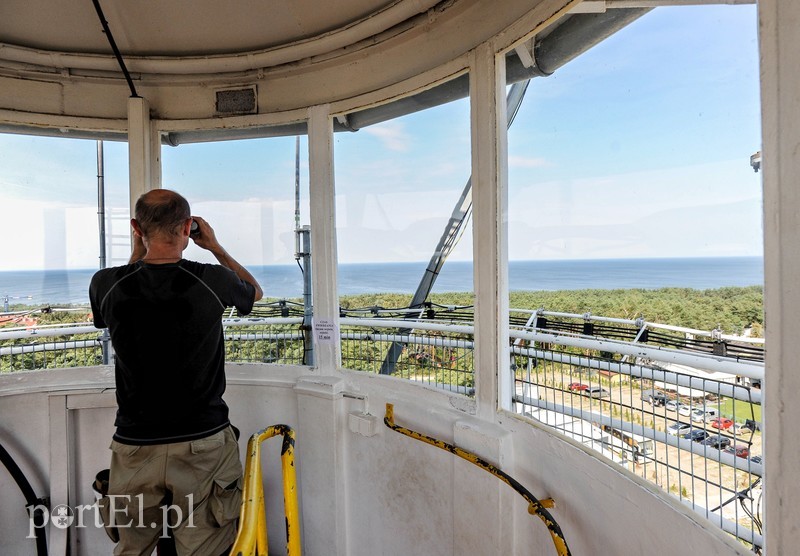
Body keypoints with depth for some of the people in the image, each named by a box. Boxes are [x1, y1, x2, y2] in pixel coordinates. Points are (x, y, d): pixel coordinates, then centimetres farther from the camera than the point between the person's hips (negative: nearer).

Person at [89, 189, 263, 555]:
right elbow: (255, 291, 10)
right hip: (203, 446, -2)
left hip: (134, 446, 3)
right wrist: (214, 246, 14)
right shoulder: (212, 281, -14)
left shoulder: (106, 284, -8)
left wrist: (137, 252, 16)